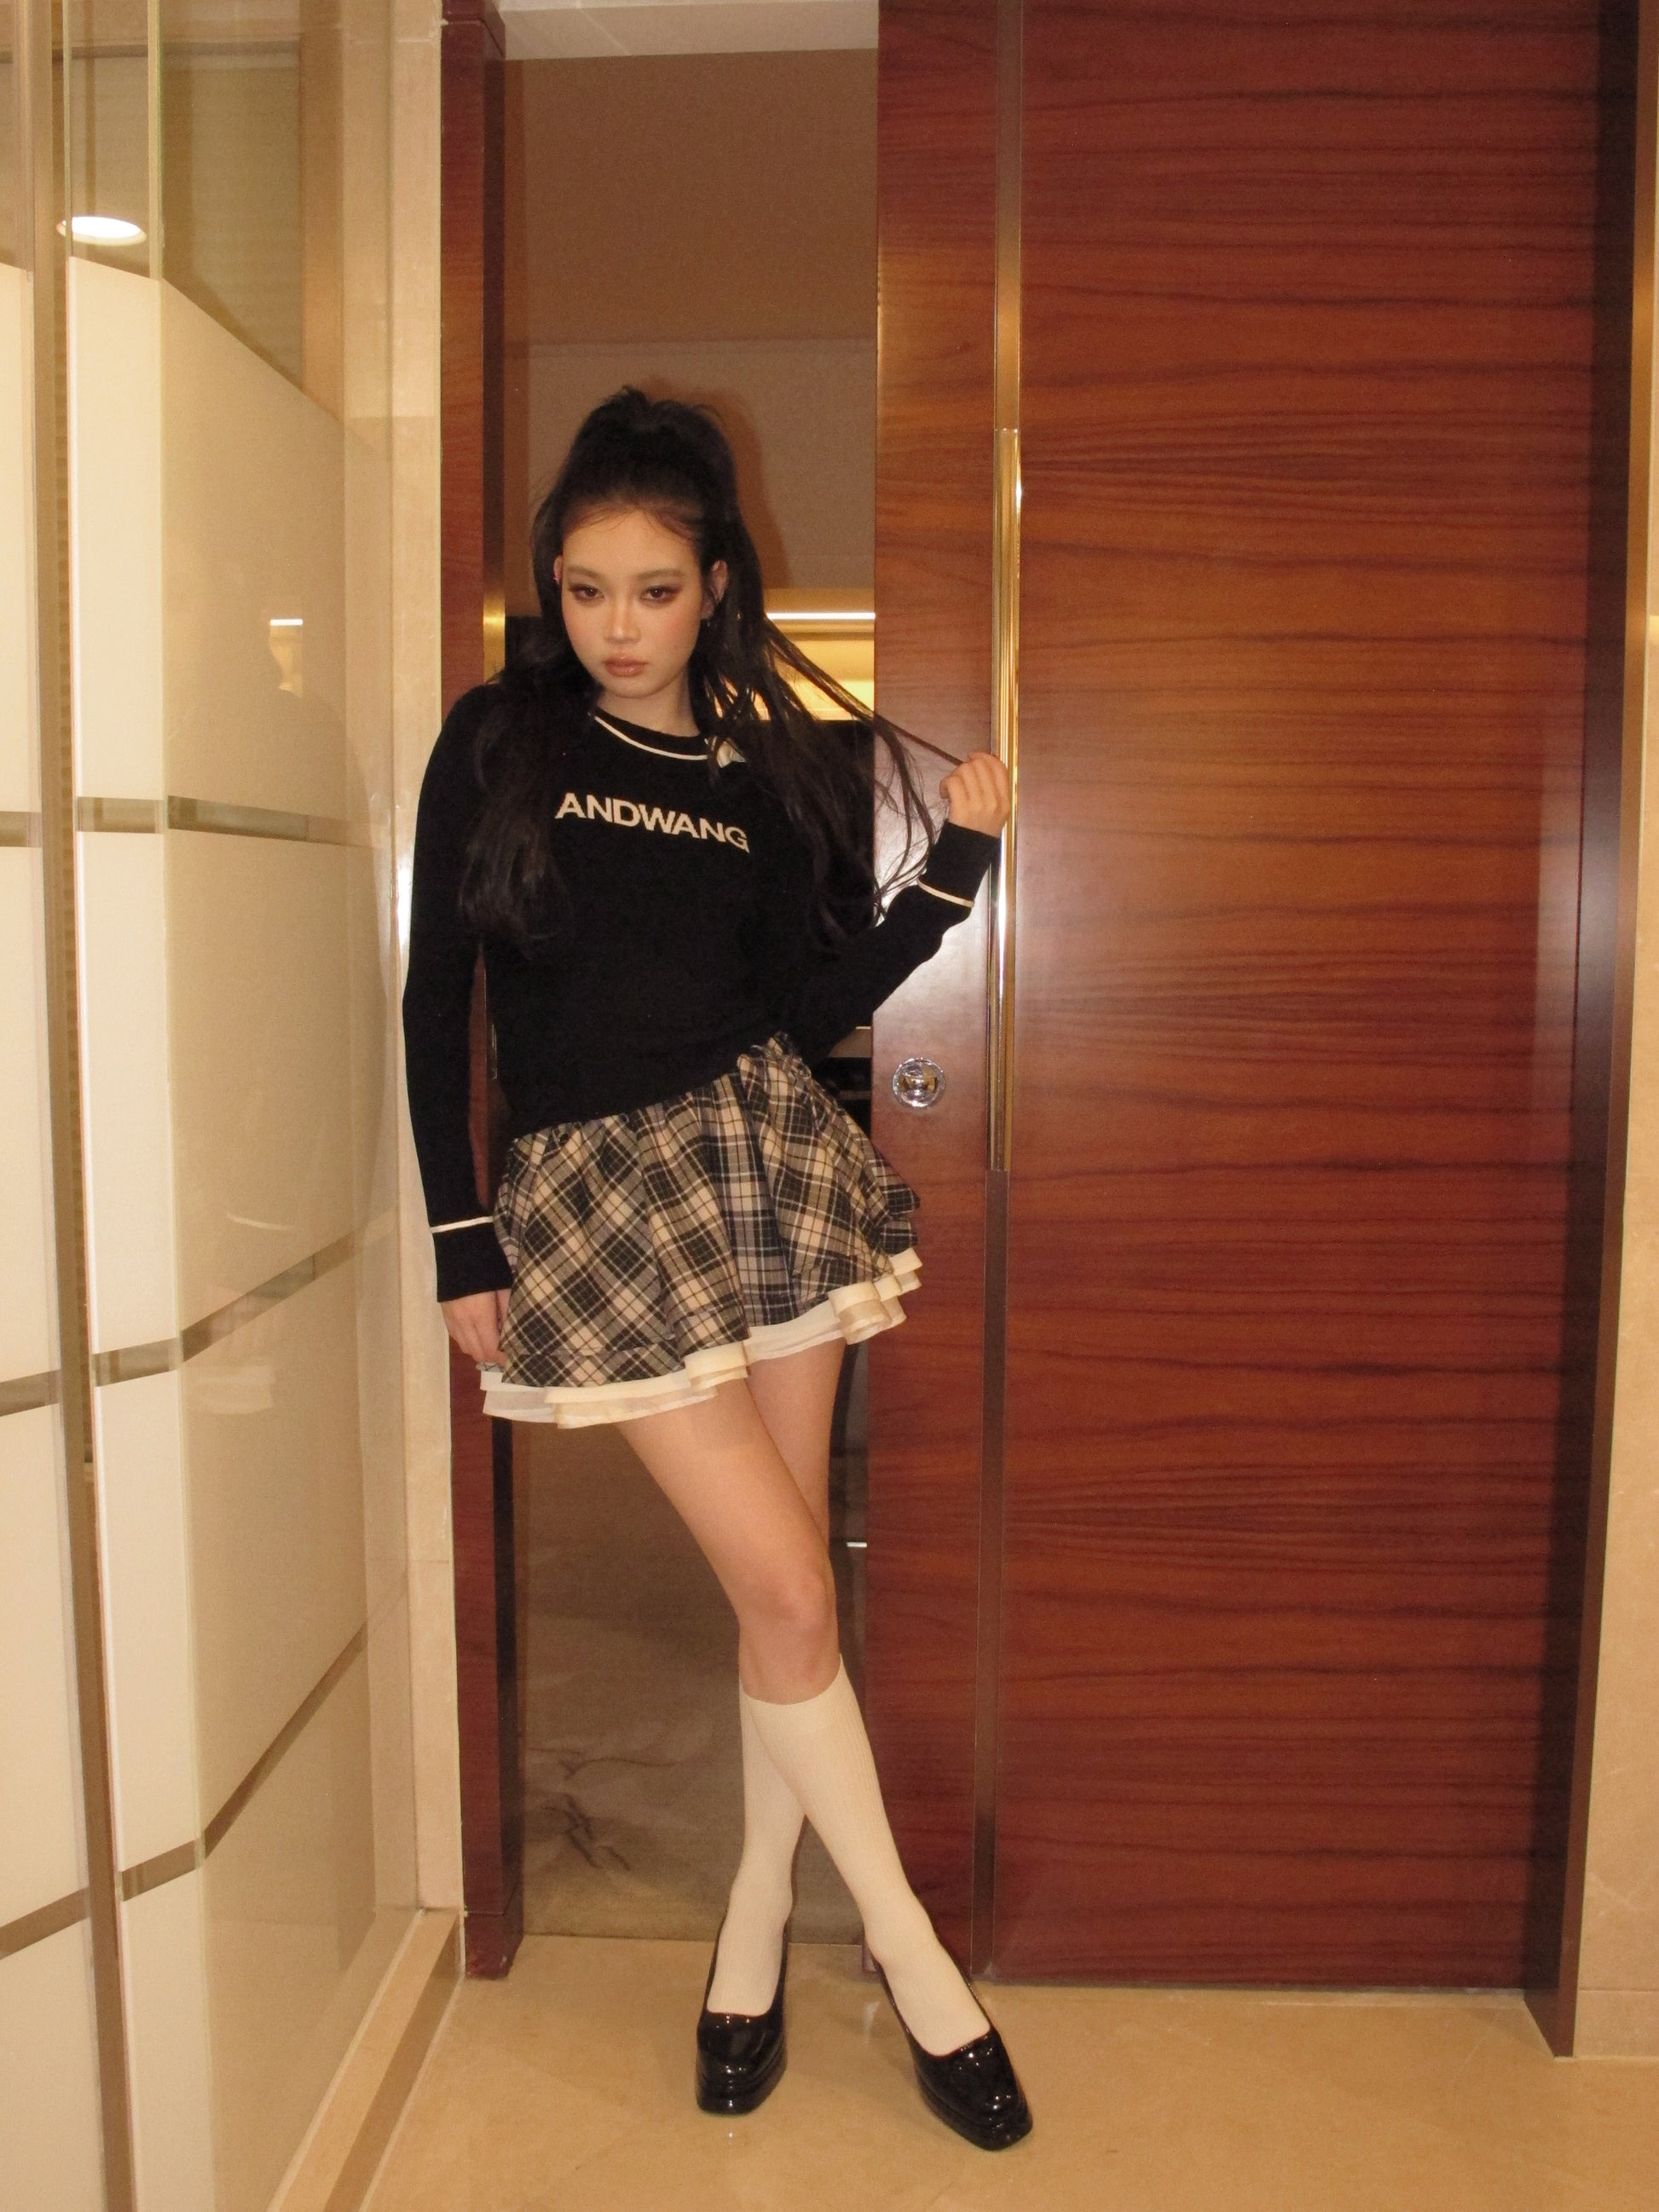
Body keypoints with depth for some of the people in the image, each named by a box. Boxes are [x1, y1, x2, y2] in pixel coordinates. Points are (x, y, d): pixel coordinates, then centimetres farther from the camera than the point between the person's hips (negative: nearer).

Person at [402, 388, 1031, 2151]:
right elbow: (433, 999, 0)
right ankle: (913, 1953, 16)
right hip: (587, 1185, -2)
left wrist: (954, 862, -5)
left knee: (780, 1584, 7)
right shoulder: (496, 742, 1)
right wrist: (462, 1241, -3)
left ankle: (756, 1921, 29)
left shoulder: (767, 776, 7)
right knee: (791, 1591, -4)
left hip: (761, 1152, 3)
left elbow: (814, 1009, 4)